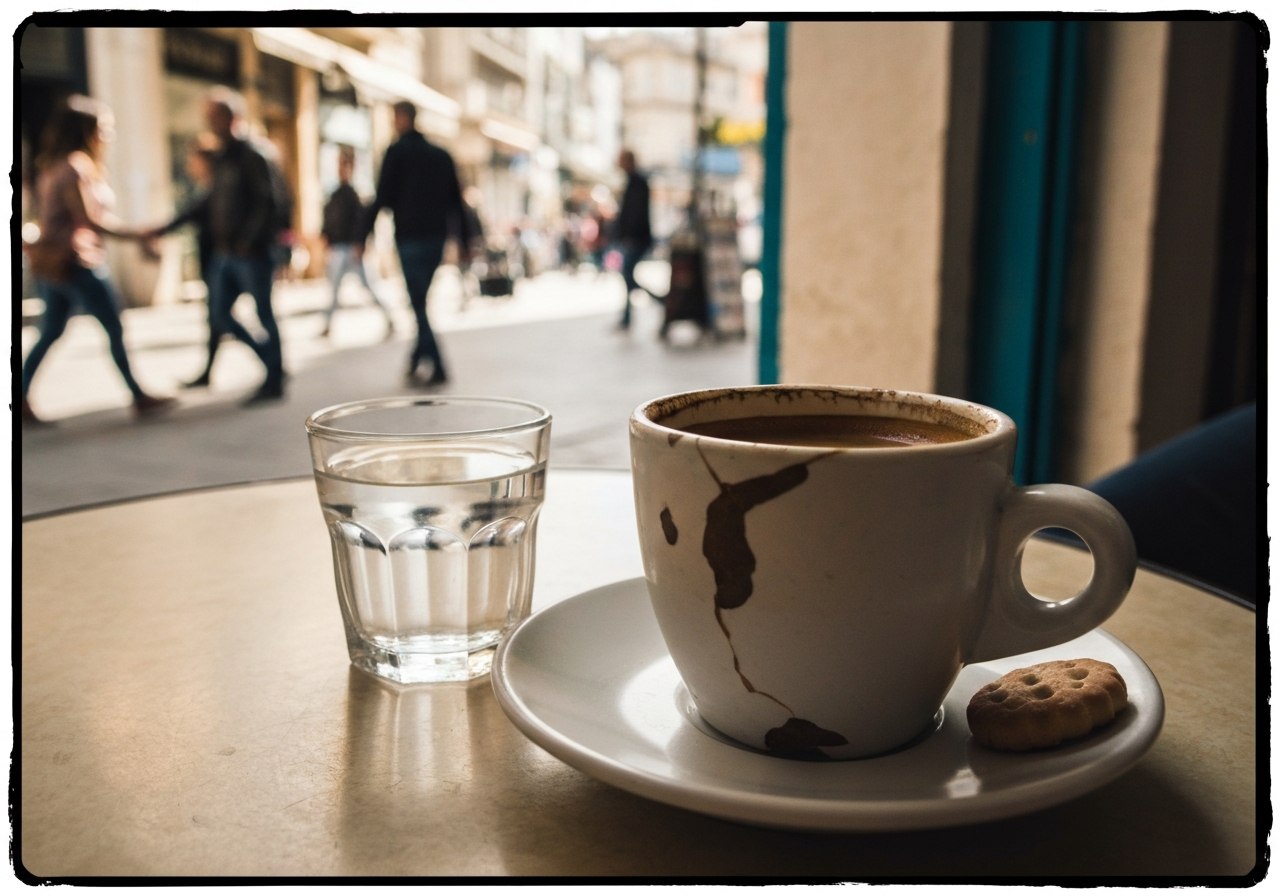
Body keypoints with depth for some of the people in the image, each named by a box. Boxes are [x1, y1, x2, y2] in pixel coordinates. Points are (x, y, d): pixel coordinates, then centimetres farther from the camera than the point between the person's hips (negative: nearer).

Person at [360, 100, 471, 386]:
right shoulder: (441, 155, 14)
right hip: (437, 238, 6)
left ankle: (438, 369, -13)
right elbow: (456, 202, 13)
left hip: (410, 238, -6)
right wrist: (464, 242, 16)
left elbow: (382, 198, -9)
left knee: (418, 304, -5)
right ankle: (415, 361, 20)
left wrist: (363, 237, -6)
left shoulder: (397, 151, -3)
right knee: (420, 301, 15)